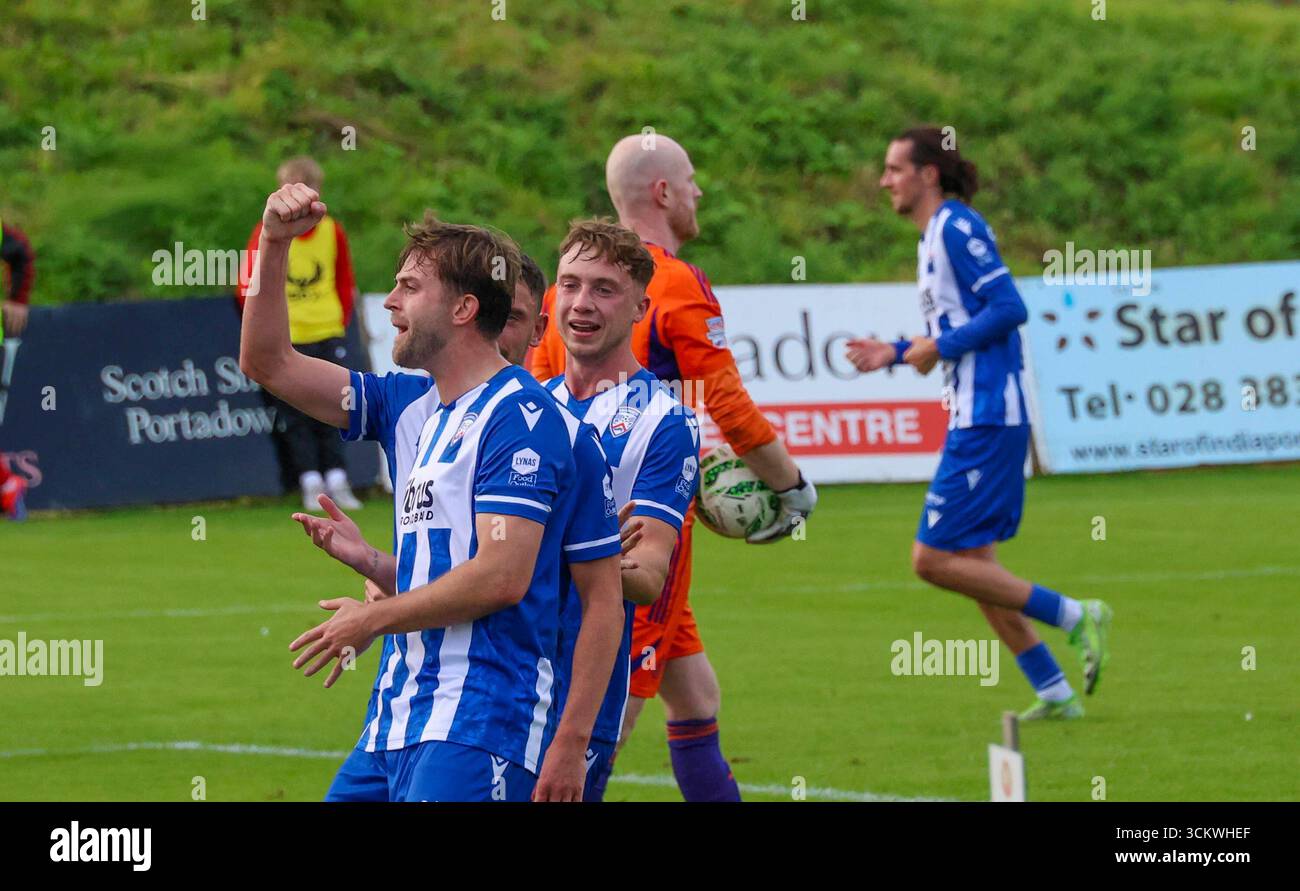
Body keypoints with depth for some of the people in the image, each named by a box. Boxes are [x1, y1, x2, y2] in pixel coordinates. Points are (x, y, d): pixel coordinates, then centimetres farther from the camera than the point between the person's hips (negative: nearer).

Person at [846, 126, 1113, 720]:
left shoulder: (956, 228, -12)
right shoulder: (936, 234, 18)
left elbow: (1009, 308, -19)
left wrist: (938, 348, -15)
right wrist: (896, 354, 16)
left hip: (986, 420, -10)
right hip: (976, 419, 10)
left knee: (934, 559, -9)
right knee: (972, 564, 11)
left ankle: (1075, 617, -5)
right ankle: (1054, 693, 12)